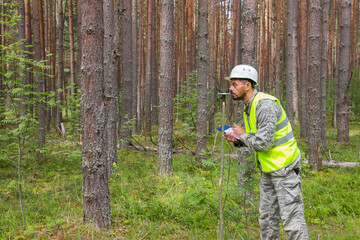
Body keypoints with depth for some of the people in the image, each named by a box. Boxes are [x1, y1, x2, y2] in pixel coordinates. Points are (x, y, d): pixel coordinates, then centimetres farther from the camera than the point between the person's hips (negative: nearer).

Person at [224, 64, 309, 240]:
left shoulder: (265, 105, -22)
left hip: (285, 168, -10)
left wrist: (243, 135, -11)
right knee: (267, 217, 15)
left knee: (292, 218, -4)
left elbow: (264, 143, -29)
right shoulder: (250, 106, 8)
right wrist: (238, 141, -1)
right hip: (268, 170, 10)